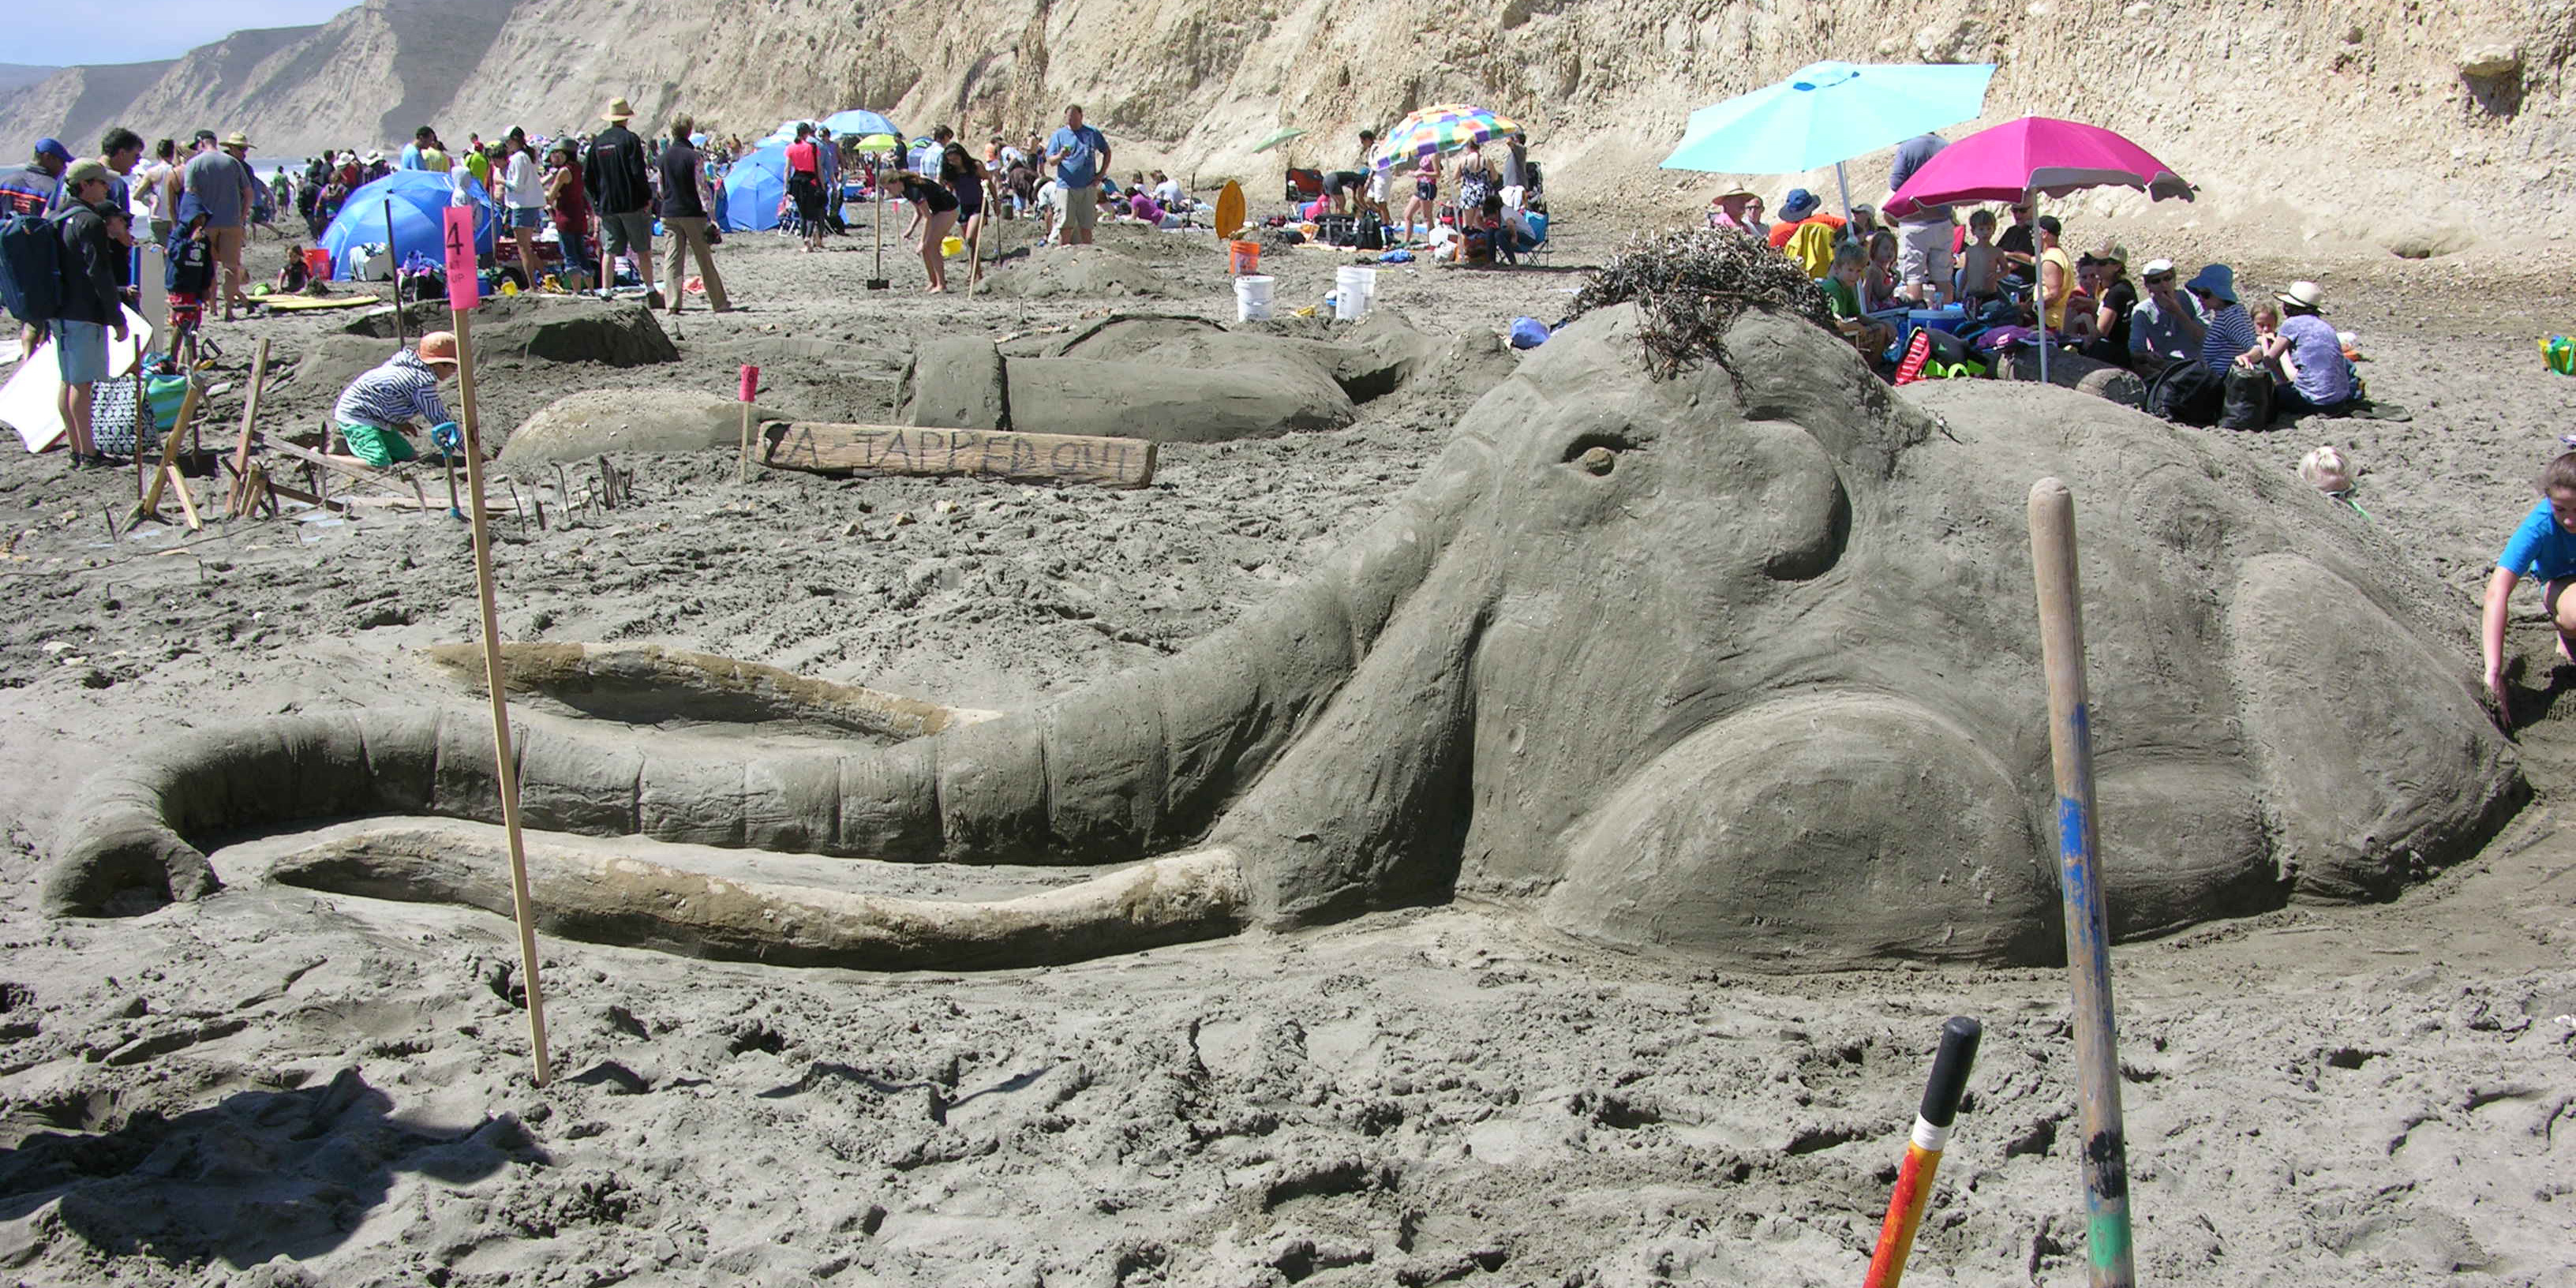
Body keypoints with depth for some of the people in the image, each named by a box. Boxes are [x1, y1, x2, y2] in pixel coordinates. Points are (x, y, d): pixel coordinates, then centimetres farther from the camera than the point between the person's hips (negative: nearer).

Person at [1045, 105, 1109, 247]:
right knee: (1067, 225, -5)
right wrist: (1060, 156, -21)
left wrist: (1101, 174, 7)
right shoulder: (1058, 135, 5)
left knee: (1086, 225, 4)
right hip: (1066, 186, -1)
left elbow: (1107, 152, 17)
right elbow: (1050, 160, 2)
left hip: (1088, 187, 1)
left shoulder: (1092, 134, 8)